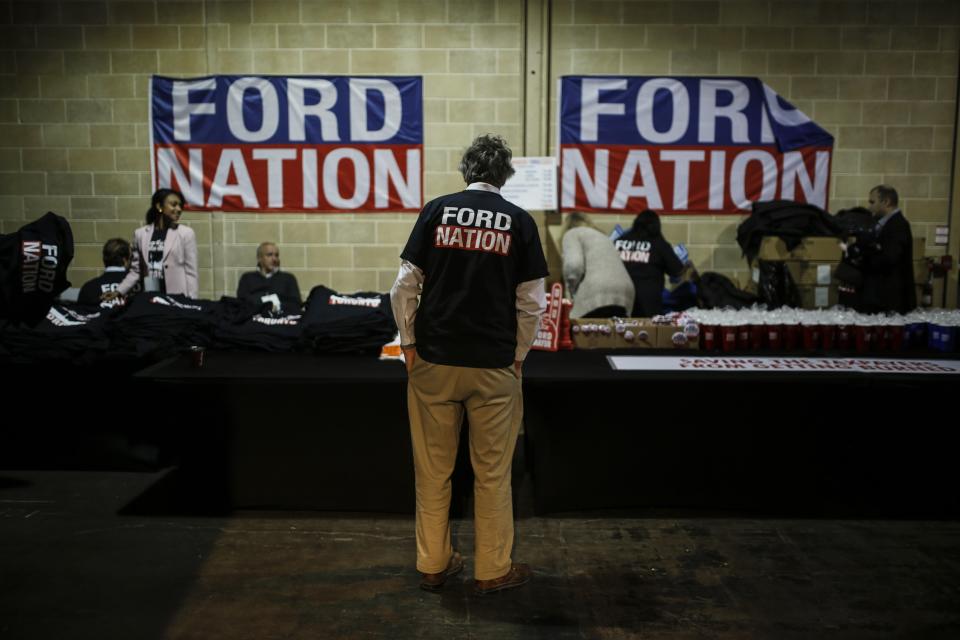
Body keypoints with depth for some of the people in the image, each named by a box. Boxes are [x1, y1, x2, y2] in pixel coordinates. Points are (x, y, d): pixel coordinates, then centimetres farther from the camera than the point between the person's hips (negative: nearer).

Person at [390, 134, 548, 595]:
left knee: (433, 468, 13)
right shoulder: (519, 221, -1)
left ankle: (433, 565, 25)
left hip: (434, 360, 1)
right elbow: (530, 303, -3)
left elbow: (404, 286, -3)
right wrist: (518, 356, 9)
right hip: (493, 365, -1)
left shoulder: (436, 210, 1)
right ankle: (493, 570, 22)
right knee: (492, 471, 11)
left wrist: (408, 342, 7)